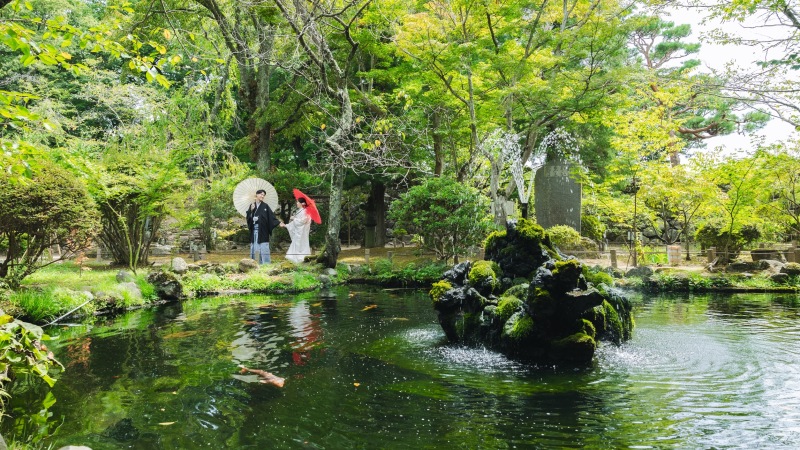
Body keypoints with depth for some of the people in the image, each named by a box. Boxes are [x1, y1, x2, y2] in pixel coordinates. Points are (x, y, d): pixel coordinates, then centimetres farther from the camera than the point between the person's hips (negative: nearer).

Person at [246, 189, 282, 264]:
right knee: (254, 249, 8)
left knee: (264, 249, -6)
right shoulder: (252, 206, 12)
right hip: (254, 231, 4)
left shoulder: (265, 206, 1)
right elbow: (248, 217, 7)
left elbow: (272, 216, -6)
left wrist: (279, 223, -19)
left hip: (263, 231, -4)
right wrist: (251, 210, -9)